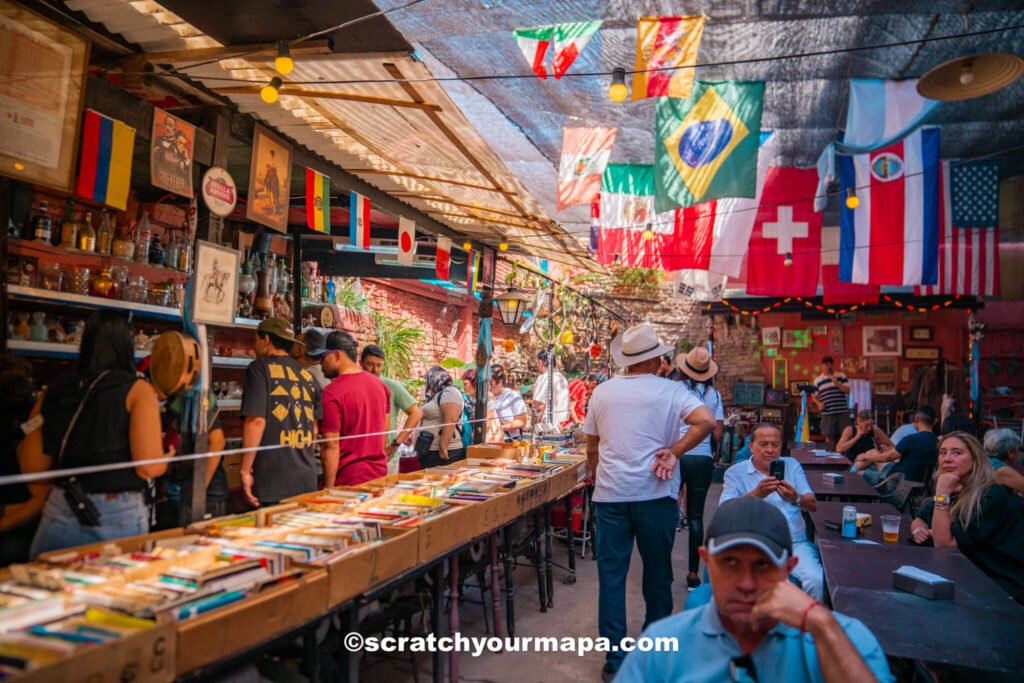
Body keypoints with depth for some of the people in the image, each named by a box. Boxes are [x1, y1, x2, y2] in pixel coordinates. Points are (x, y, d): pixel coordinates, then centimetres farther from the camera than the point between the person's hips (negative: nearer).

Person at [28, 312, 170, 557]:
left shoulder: (52, 393, 5)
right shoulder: (138, 391, -8)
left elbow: (34, 466, 9)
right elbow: (149, 468, -15)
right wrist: (167, 458, 6)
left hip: (60, 513, 4)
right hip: (118, 517, -3)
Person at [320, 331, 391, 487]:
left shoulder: (332, 393, -16)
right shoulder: (380, 384, 5)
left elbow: (331, 447, -17)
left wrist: (328, 489, -12)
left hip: (348, 479, -6)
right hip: (380, 474, 6)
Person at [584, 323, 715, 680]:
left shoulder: (602, 392, 4)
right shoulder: (670, 390, -5)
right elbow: (707, 421, -19)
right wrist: (674, 451, -11)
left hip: (610, 494, 2)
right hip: (655, 493, -1)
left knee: (611, 574, 7)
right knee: (657, 572, 15)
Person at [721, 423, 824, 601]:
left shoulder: (792, 465, 17)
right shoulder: (735, 472, 7)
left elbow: (813, 505, 7)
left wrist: (796, 499, -17)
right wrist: (756, 495, -25)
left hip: (796, 543, 3)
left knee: (816, 580, -25)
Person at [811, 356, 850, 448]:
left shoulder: (841, 376, 7)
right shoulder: (817, 380, 9)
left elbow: (847, 390, 0)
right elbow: (814, 396, 14)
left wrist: (836, 382, -12)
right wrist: (818, 403, -6)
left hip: (843, 411, 0)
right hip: (827, 413, 0)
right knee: (829, 436, 1)